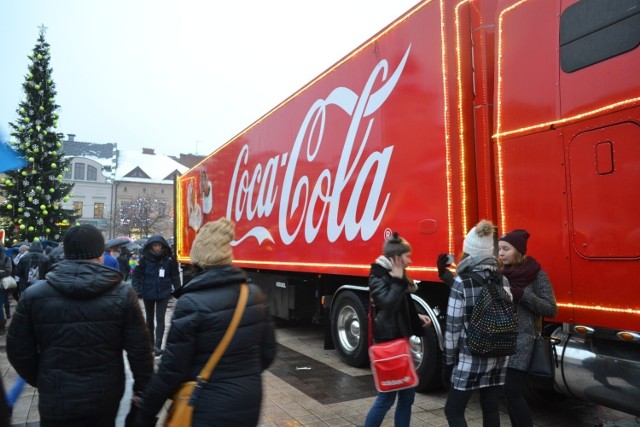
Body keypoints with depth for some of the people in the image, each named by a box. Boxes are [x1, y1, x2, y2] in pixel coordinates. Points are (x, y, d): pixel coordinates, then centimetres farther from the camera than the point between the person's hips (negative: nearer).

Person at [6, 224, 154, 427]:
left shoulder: (34, 294, -8)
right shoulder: (122, 293, -11)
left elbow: (19, 351, 0)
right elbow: (139, 349, -10)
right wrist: (142, 388, 4)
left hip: (56, 398, 0)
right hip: (105, 395, 1)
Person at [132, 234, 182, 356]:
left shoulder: (169, 259, -8)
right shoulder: (144, 259, -9)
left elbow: (175, 277, -1)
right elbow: (137, 275, -6)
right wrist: (137, 290, -16)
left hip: (163, 294, -1)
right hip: (148, 294, 1)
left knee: (160, 319, -5)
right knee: (149, 319, 15)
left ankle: (158, 346, -6)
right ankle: (151, 344, 30)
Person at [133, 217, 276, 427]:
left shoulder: (192, 303, -18)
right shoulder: (255, 295, -3)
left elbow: (172, 369, -14)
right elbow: (267, 352, 5)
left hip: (208, 409, -5)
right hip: (250, 404, 6)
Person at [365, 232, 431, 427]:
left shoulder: (395, 277, 12)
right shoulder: (378, 278, -15)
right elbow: (388, 303, -32)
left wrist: (417, 317, 7)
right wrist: (398, 280, -24)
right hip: (387, 343, -9)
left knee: (407, 394, 14)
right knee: (387, 396, -2)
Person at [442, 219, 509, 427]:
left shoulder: (461, 282, -14)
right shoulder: (502, 280, 2)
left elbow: (454, 326, -13)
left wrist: (448, 361, -4)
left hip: (471, 356, -6)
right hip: (498, 355, 6)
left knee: (453, 410, 5)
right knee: (490, 408, 16)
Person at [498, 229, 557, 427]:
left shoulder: (537, 275, -5)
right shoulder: (500, 274, 9)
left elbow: (551, 309, -7)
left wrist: (522, 295, -19)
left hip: (521, 340, -5)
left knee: (512, 391, -10)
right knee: (510, 392, 11)